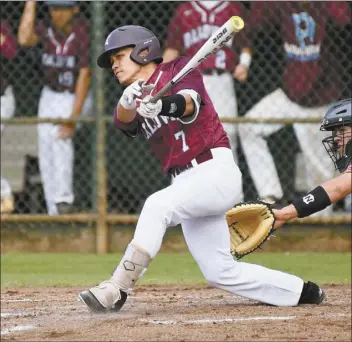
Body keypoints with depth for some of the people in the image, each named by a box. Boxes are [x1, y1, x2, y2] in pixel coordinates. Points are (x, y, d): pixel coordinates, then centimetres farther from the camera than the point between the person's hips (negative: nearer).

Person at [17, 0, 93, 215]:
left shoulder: (84, 33, -20)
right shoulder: (47, 30, -5)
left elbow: (85, 75, -22)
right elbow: (25, 39, -25)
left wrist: (74, 117, -28)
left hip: (77, 98, -6)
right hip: (50, 98, 6)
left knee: (59, 135, -32)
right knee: (47, 158, 1)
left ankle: (64, 198, -31)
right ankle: (55, 213, 8)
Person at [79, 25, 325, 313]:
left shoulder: (179, 69, 1)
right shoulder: (134, 102, 14)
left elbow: (190, 102, -21)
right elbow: (124, 119, -11)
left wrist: (163, 106, -44)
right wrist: (128, 102, -35)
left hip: (218, 171, -7)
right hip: (186, 184, 8)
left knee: (158, 206, -30)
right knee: (220, 273, 7)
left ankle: (117, 289, -29)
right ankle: (303, 292, 22)